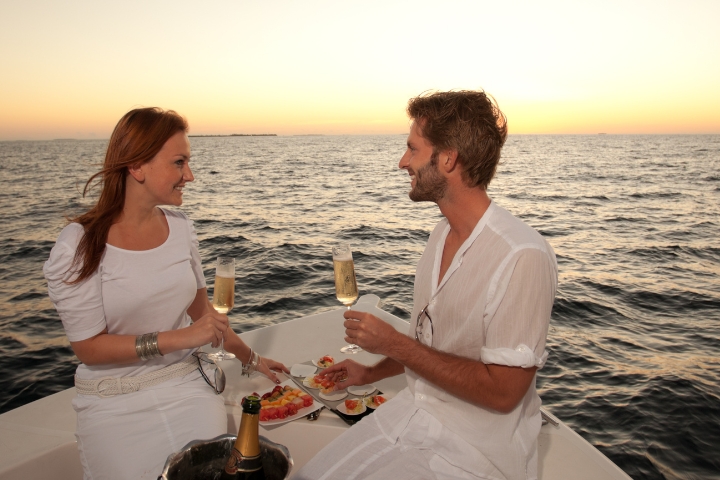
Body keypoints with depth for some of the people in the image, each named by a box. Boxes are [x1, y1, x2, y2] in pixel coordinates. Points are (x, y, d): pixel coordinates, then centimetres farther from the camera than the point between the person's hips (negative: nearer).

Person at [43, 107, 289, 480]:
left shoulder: (180, 228, -2)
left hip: (187, 383, 3)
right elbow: (88, 347, -13)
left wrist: (250, 359, 16)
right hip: (115, 404, -2)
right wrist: (179, 339, -21)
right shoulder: (78, 246, -15)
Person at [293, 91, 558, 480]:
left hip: (475, 444, -6)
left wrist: (392, 343, -20)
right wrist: (371, 372, 15)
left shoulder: (522, 257, -24)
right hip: (414, 410, 7)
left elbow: (502, 392, -24)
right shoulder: (442, 234, 3)